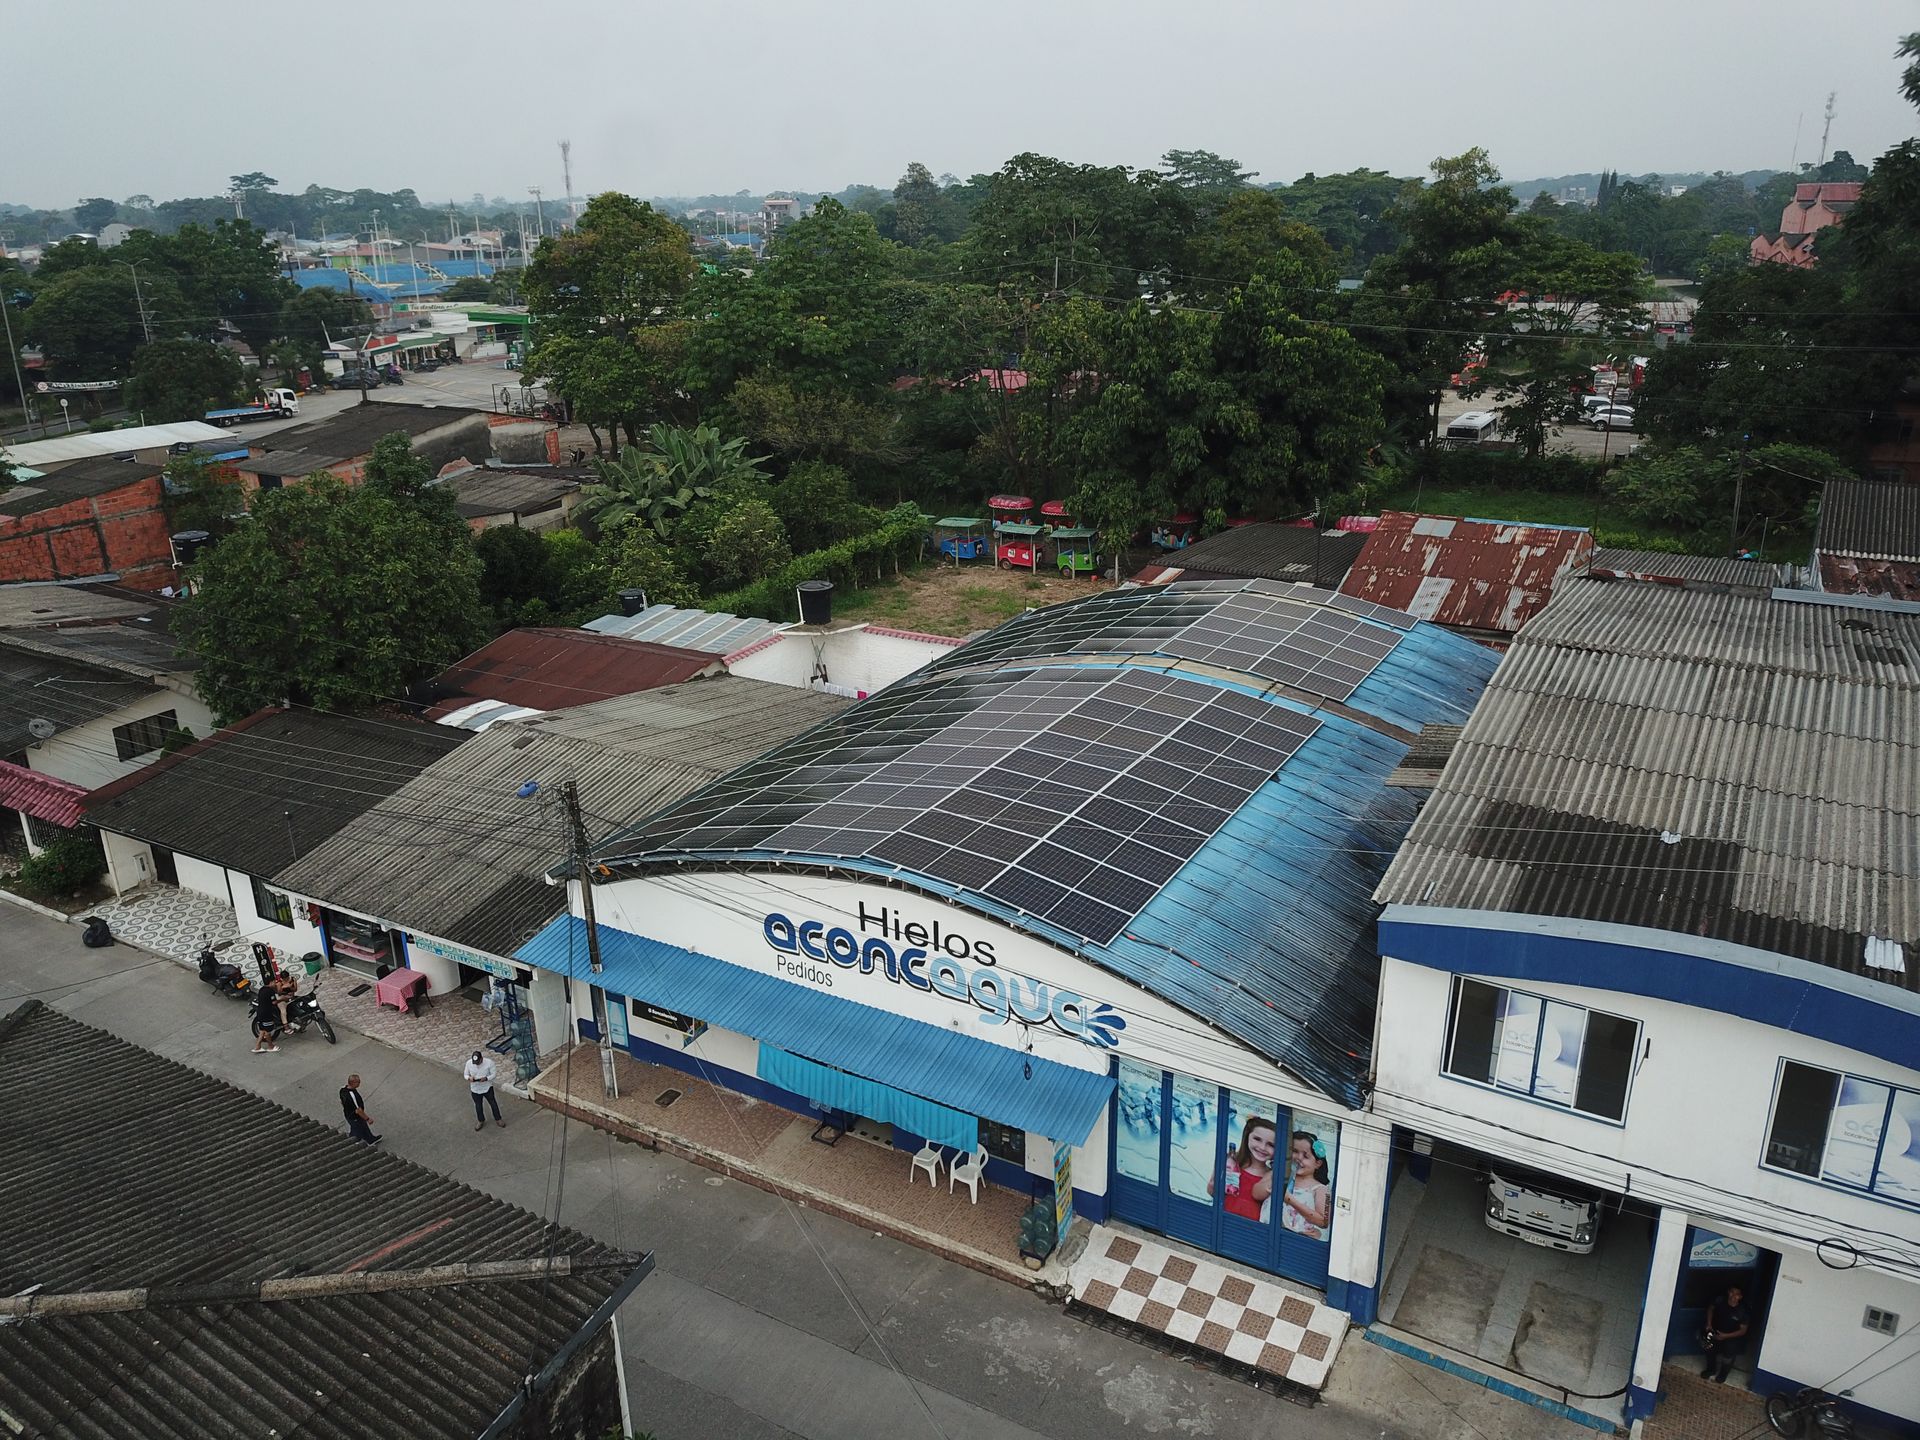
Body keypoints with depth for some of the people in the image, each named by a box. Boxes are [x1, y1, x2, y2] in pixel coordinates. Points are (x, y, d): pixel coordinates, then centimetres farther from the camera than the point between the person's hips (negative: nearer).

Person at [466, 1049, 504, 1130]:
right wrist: (469, 1078, -27)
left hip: (487, 1087, -1)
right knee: (478, 1106, 20)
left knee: (493, 1103, 15)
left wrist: (486, 1078, -33)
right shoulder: (469, 1063, -18)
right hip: (475, 1089, 1)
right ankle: (481, 1121, 44)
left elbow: (493, 1074, -14)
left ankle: (498, 1119, 37)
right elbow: (466, 1074, -4)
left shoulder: (489, 1062, -24)